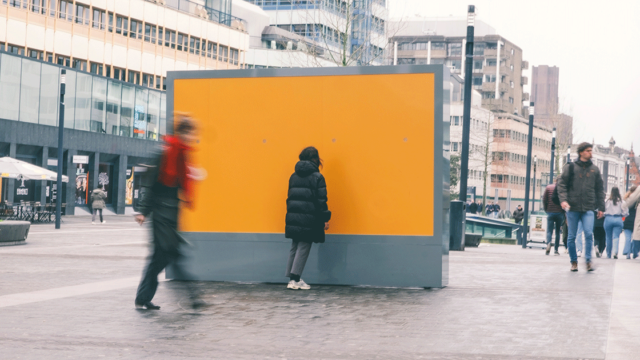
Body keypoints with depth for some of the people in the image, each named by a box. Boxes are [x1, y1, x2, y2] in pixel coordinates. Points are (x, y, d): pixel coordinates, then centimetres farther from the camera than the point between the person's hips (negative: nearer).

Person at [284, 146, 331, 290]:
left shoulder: (293, 176, 10)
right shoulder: (317, 177, -8)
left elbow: (289, 197, 14)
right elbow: (321, 200, -11)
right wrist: (325, 219, -5)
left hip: (293, 218, 6)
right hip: (309, 219, -6)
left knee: (294, 247, 13)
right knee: (303, 248, 0)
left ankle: (292, 278, 13)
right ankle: (295, 279, -1)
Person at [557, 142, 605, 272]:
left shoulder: (595, 169, 11)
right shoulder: (570, 167, 2)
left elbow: (600, 189, 15)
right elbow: (561, 184, 0)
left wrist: (601, 207, 10)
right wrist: (563, 199, -15)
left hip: (588, 209, 1)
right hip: (572, 208, -1)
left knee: (589, 233, -14)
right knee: (572, 237, 4)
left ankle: (588, 260, -4)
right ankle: (574, 261, 16)